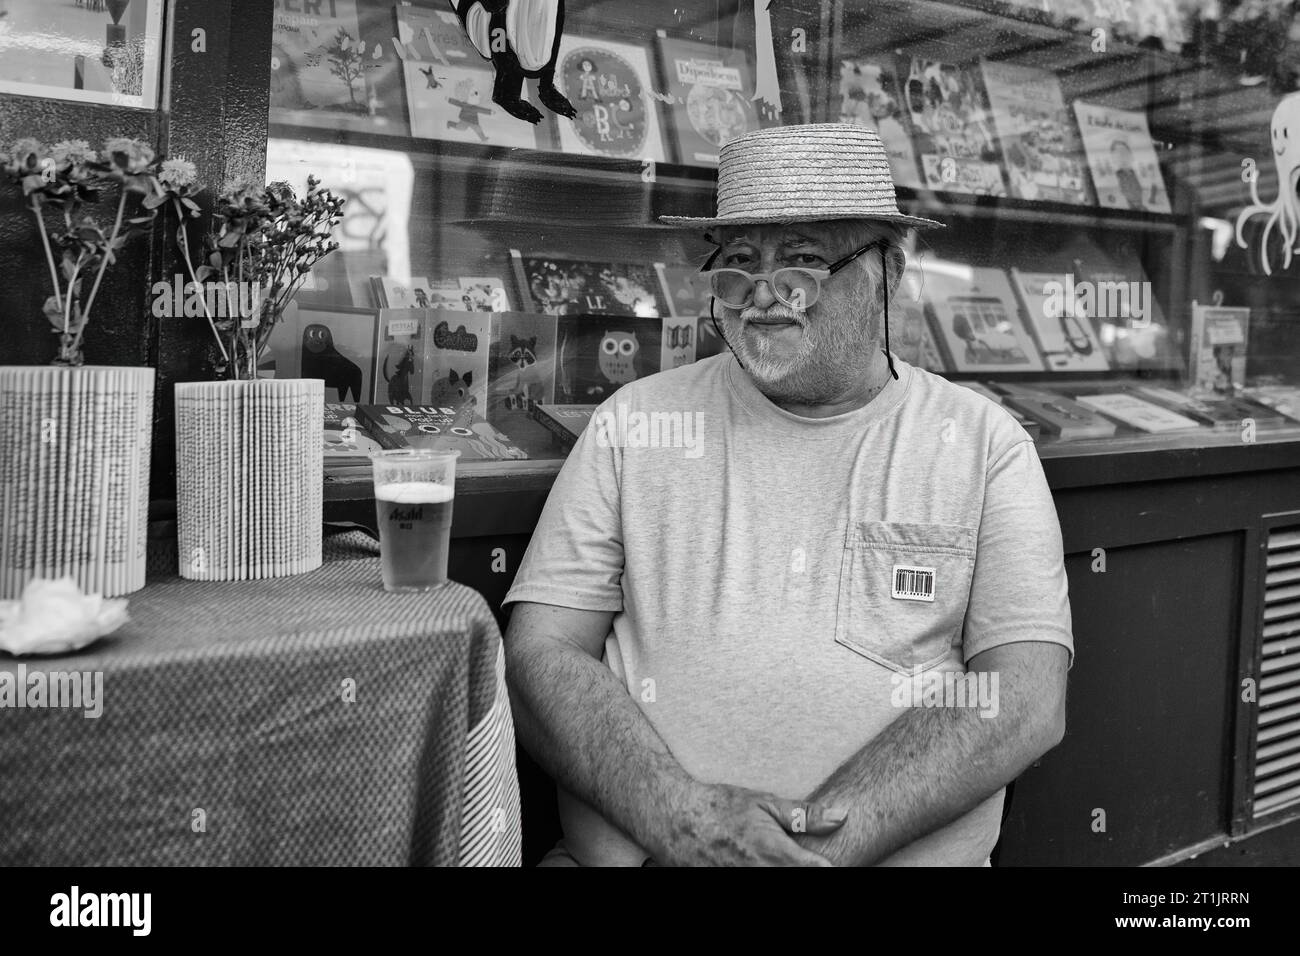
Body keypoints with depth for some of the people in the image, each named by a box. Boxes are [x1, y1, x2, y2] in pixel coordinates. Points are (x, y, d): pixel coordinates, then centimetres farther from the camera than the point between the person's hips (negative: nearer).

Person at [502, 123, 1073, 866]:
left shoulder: (985, 443, 4)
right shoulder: (635, 422, 6)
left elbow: (1026, 700, -4)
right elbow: (539, 654, 0)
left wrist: (814, 840, -16)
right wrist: (679, 815, -16)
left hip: (912, 851, 1)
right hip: (636, 846, 0)